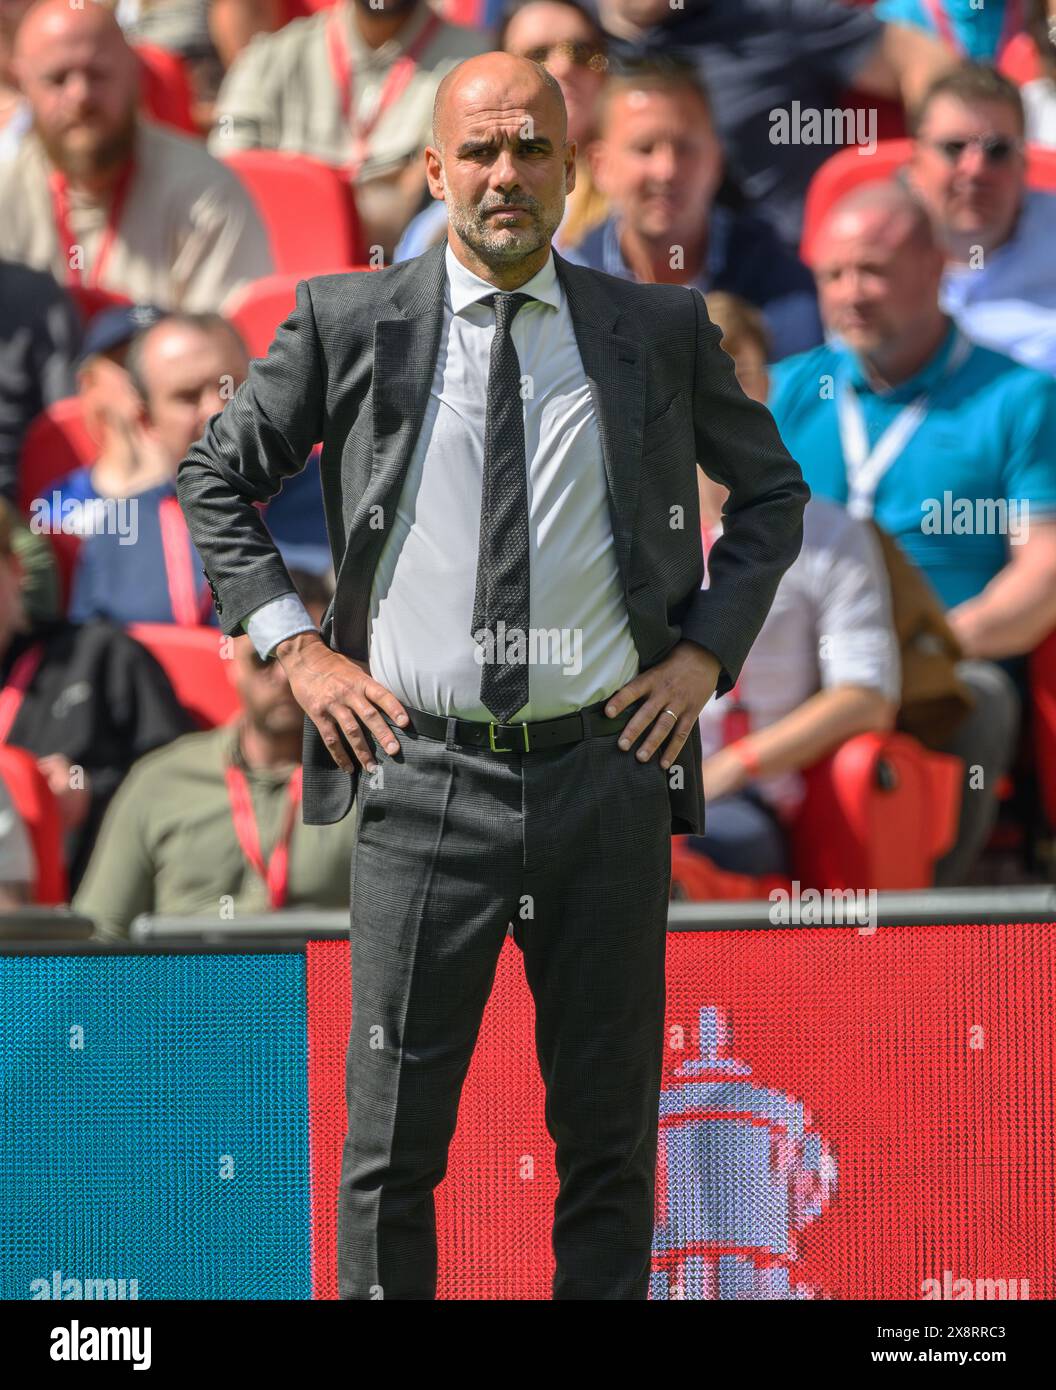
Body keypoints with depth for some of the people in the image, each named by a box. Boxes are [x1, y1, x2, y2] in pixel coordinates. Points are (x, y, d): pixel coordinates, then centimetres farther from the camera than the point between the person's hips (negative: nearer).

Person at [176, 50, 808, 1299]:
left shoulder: (659, 331, 5)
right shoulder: (348, 322, 3)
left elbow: (772, 491, 18)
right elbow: (214, 478, 12)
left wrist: (706, 651, 5)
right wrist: (296, 646, 2)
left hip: (606, 770, 1)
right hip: (423, 775, -1)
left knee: (611, 1136, 7)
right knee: (393, 1137, 0)